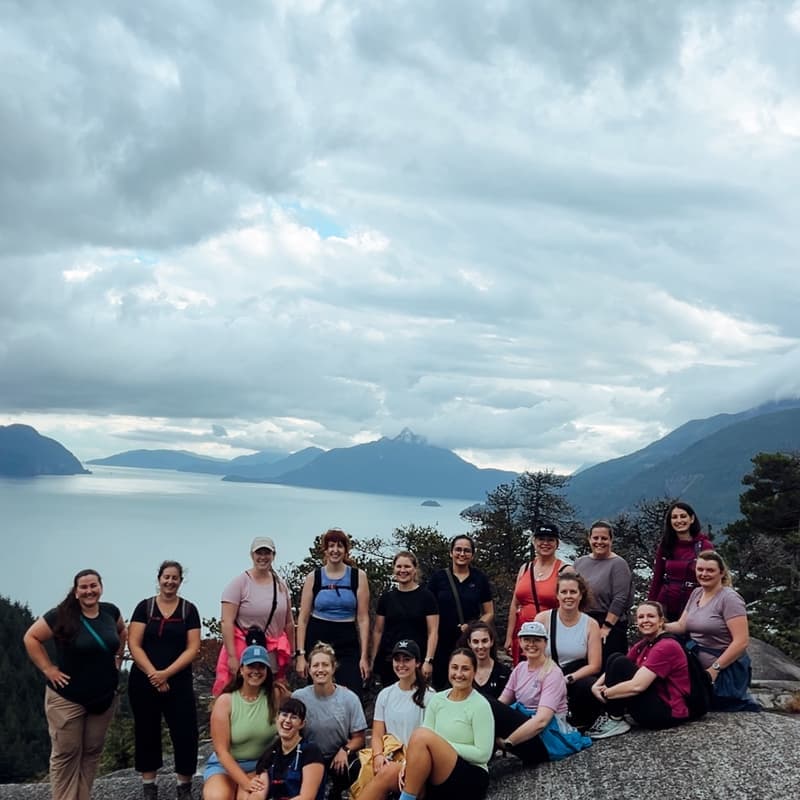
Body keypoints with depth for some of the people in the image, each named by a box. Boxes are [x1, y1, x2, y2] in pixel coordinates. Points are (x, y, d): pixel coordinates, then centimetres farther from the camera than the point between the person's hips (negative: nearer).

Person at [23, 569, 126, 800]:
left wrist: (117, 657, 9)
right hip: (67, 698, -5)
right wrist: (48, 669, -13)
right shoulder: (60, 615, -14)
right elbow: (31, 638, -9)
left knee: (92, 752, 11)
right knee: (66, 754, 1)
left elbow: (121, 631, 20)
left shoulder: (110, 611, 0)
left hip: (104, 697, 5)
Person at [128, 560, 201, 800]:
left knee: (184, 732, -4)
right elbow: (134, 645, -4)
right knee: (147, 733, 9)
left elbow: (193, 648, -3)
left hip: (178, 682, 0)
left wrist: (166, 673, -14)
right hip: (143, 681, 1)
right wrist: (153, 674, -14)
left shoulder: (189, 610, 3)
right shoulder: (144, 607, 2)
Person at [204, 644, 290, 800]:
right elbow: (221, 751, -12)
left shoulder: (275, 695, -9)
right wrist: (245, 782, -22)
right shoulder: (225, 701, -11)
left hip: (261, 765, 0)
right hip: (225, 764, 0)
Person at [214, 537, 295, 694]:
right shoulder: (240, 583, -5)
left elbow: (289, 622, 16)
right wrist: (232, 656, -16)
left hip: (273, 657, 5)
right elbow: (227, 622, -11)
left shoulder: (281, 585, 11)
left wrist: (291, 653, 14)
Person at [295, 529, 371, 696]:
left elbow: (363, 618, 1)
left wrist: (364, 656, -4)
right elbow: (303, 619, 4)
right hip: (317, 641, 1)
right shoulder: (313, 578, 4)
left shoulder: (358, 576, 3)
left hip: (348, 644, -1)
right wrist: (300, 654, -3)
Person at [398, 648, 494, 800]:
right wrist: (411, 761, -19)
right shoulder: (437, 699, 9)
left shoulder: (480, 705, -8)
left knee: (422, 735, -28)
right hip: (438, 778, 5)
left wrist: (442, 745, -14)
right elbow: (422, 743, 3)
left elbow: (483, 754, -12)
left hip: (472, 779, -4)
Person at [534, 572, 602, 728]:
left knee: (590, 687, -33)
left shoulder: (591, 625, 1)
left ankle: (581, 723, -2)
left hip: (578, 679, 0)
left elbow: (594, 666, -4)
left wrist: (568, 679, -19)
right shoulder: (543, 619, -1)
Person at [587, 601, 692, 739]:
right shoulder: (642, 645, 10)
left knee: (620, 663, -19)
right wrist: (596, 686, -12)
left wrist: (605, 693, -15)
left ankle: (615, 721, -8)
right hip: (655, 702, 9)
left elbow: (637, 686, -27)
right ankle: (609, 715, -1)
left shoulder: (666, 647, -19)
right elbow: (612, 669, 8)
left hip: (669, 712, -9)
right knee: (615, 658, 1)